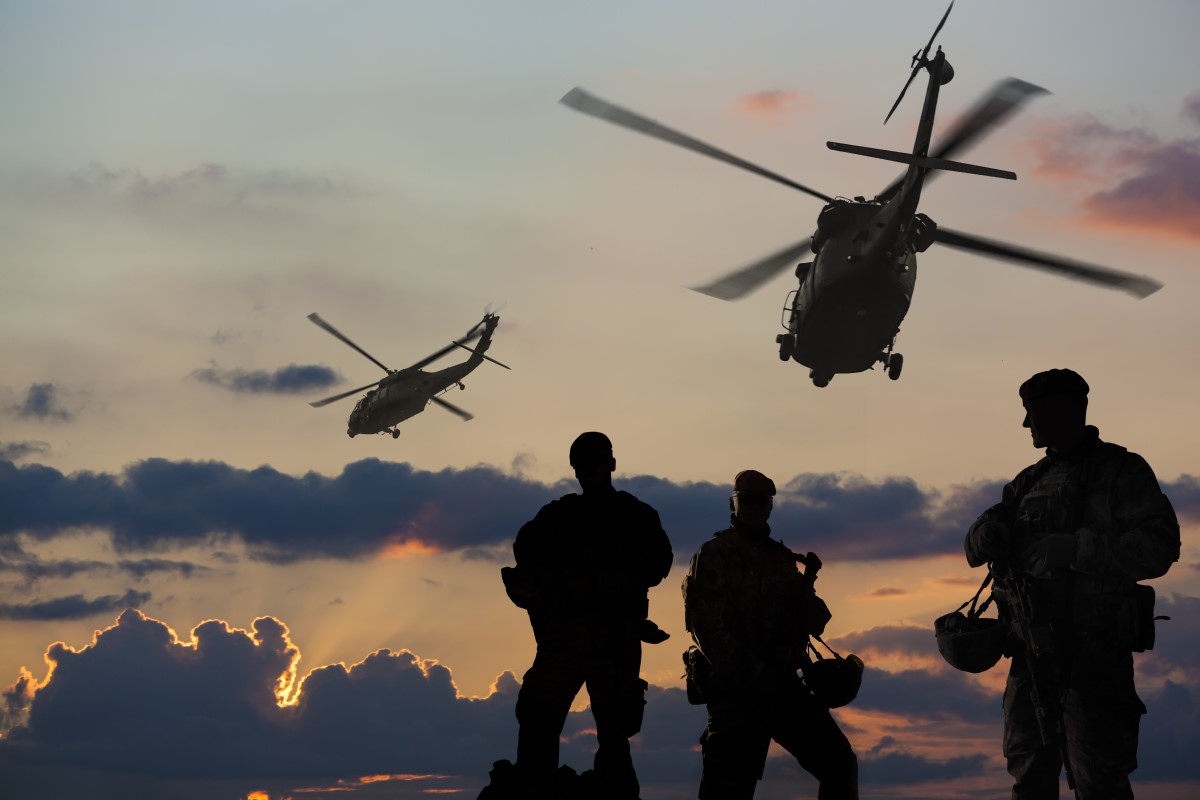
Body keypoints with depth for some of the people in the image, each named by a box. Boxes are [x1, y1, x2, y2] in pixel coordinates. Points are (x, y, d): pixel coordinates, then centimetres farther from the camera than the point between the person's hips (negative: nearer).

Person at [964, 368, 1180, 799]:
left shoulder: (1119, 471, -2)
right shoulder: (1029, 482, 18)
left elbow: (1159, 546, -14)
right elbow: (976, 552, 19)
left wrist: (1076, 548, -23)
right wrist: (986, 531, -6)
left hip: (1093, 648, -7)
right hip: (1033, 650, 7)